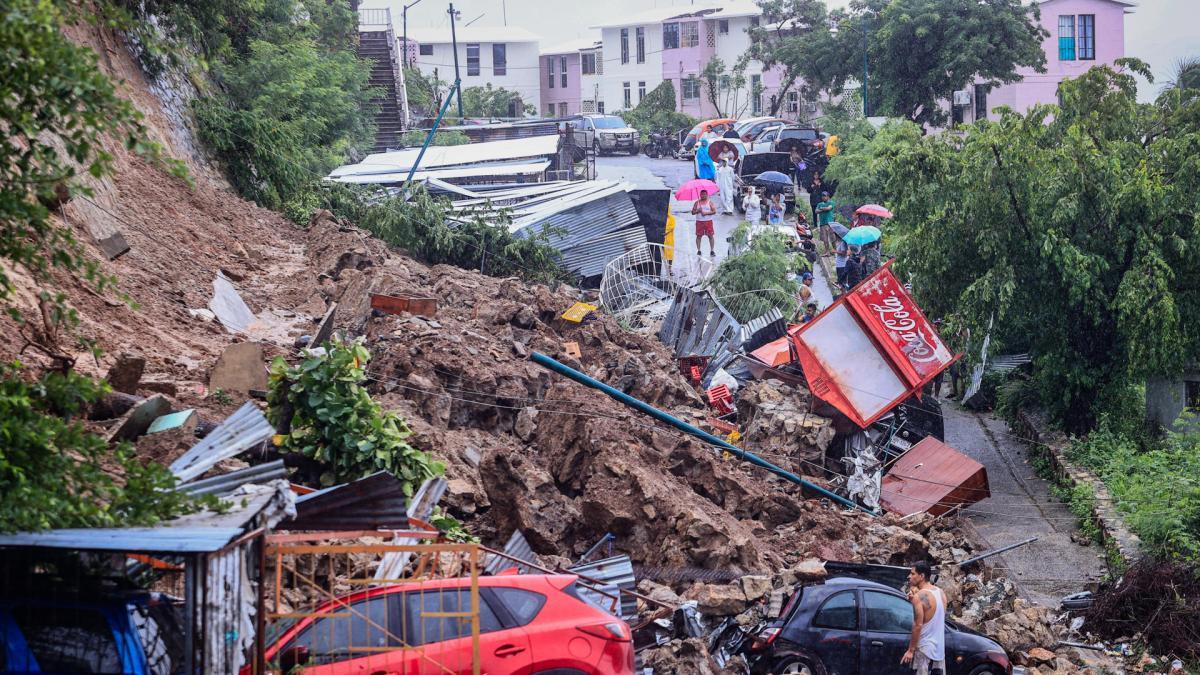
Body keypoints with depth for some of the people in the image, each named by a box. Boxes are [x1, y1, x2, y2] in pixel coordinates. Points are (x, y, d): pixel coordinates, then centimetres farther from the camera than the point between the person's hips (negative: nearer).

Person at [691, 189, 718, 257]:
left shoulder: (710, 202, 3)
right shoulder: (697, 203, 9)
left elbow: (714, 211, -5)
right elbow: (692, 212, 7)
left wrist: (706, 213, -16)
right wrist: (697, 211, -12)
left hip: (708, 221, -1)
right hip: (699, 221, 1)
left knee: (711, 236, -3)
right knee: (698, 236, 1)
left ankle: (712, 250, 1)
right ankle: (698, 250, 8)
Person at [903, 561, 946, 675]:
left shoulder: (919, 596, -16)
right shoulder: (940, 593, 8)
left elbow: (918, 625, -18)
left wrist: (911, 650, -12)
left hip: (925, 648, -8)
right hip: (939, 648, 8)